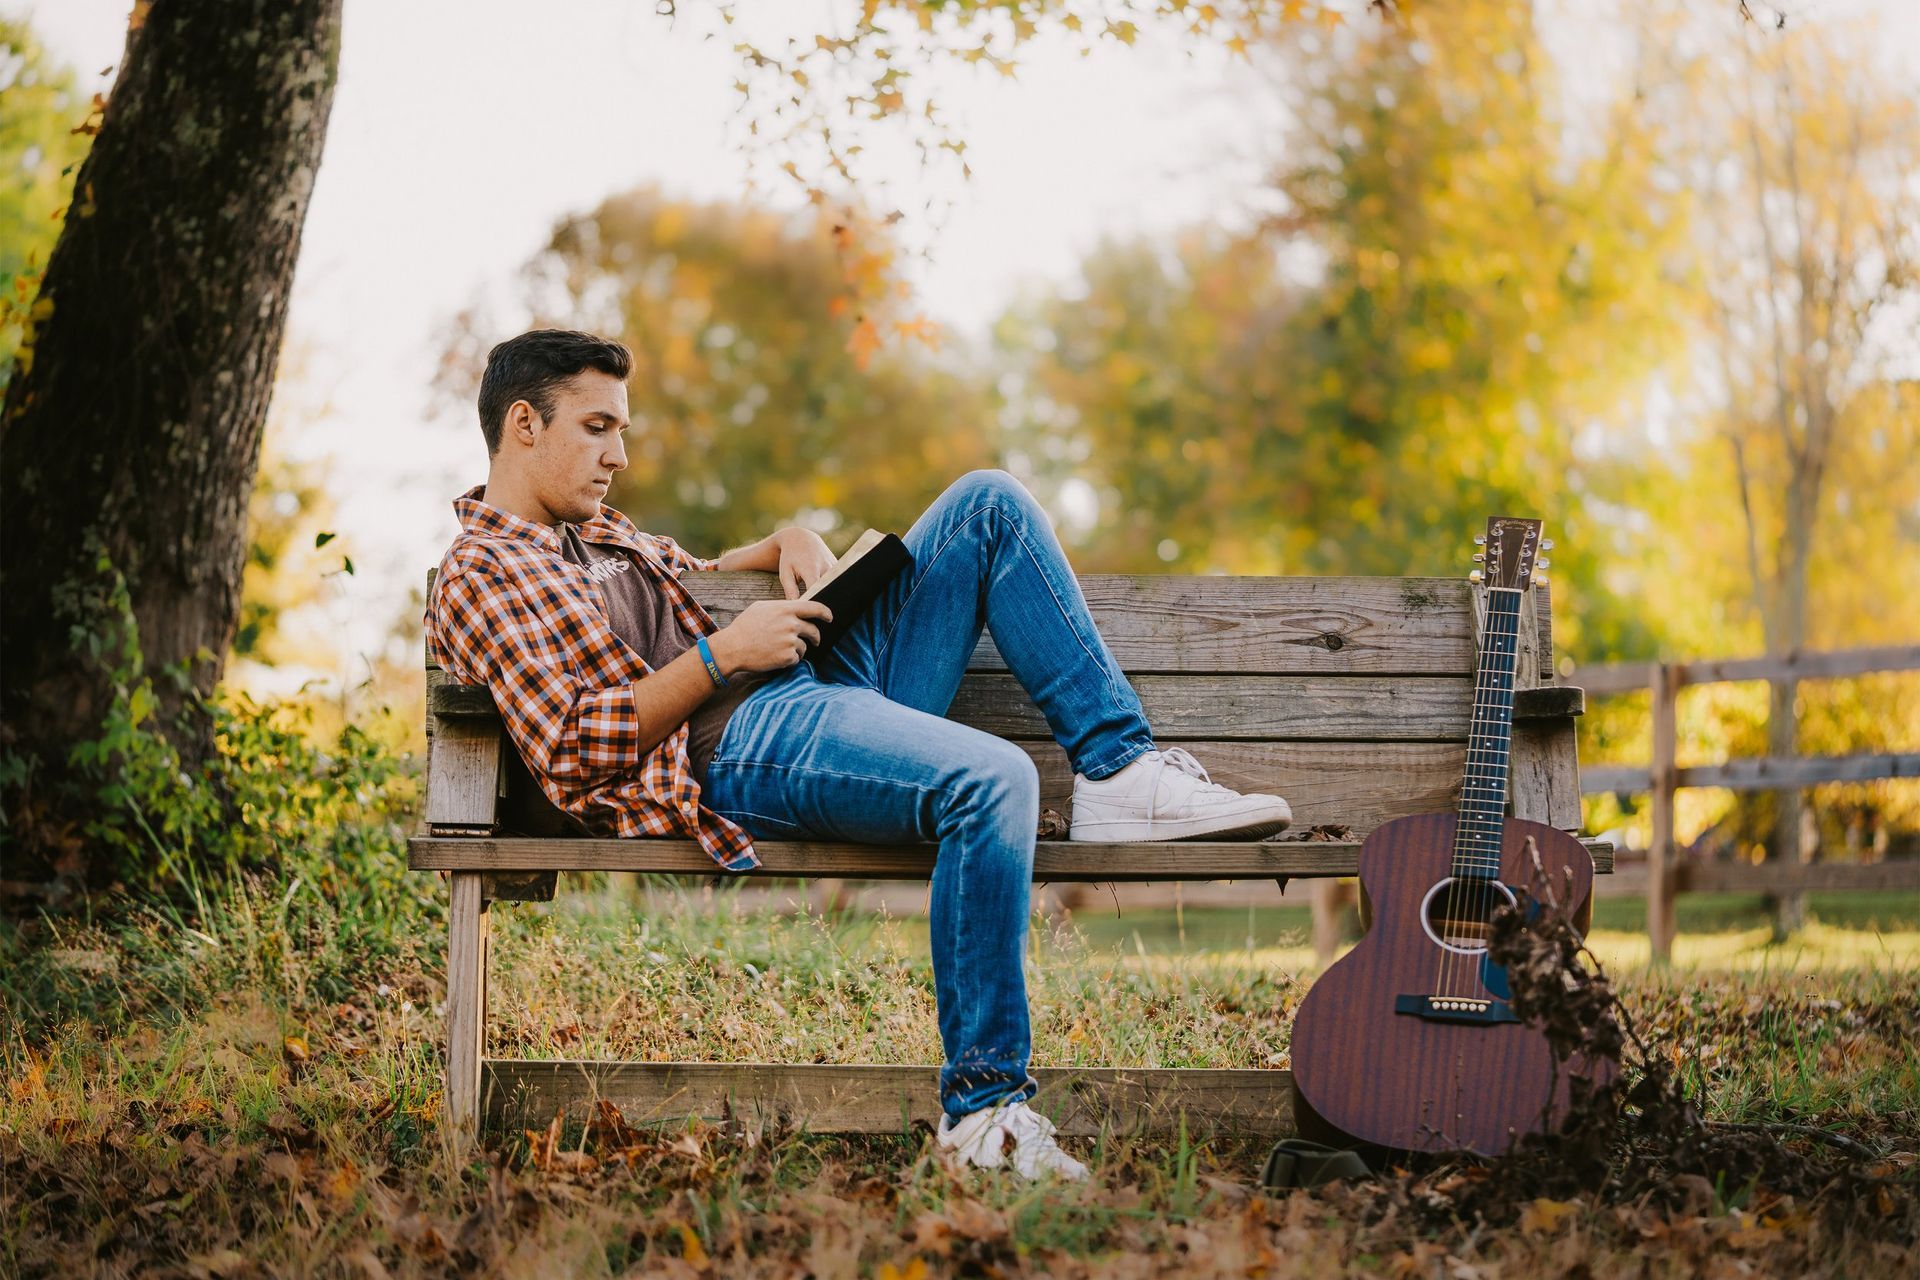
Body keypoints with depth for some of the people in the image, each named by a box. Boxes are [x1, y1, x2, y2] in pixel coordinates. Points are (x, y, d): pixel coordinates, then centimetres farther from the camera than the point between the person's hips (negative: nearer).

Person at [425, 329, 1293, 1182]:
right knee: (992, 779, -36)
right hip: (740, 747, -10)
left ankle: (1120, 772, -2)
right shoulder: (479, 576, -3)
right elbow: (570, 751, -14)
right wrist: (724, 653, -13)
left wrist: (785, 545, 21)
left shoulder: (597, 533, 26)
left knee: (989, 505, 5)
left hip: (822, 686, 10)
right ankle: (980, 1110, -29)